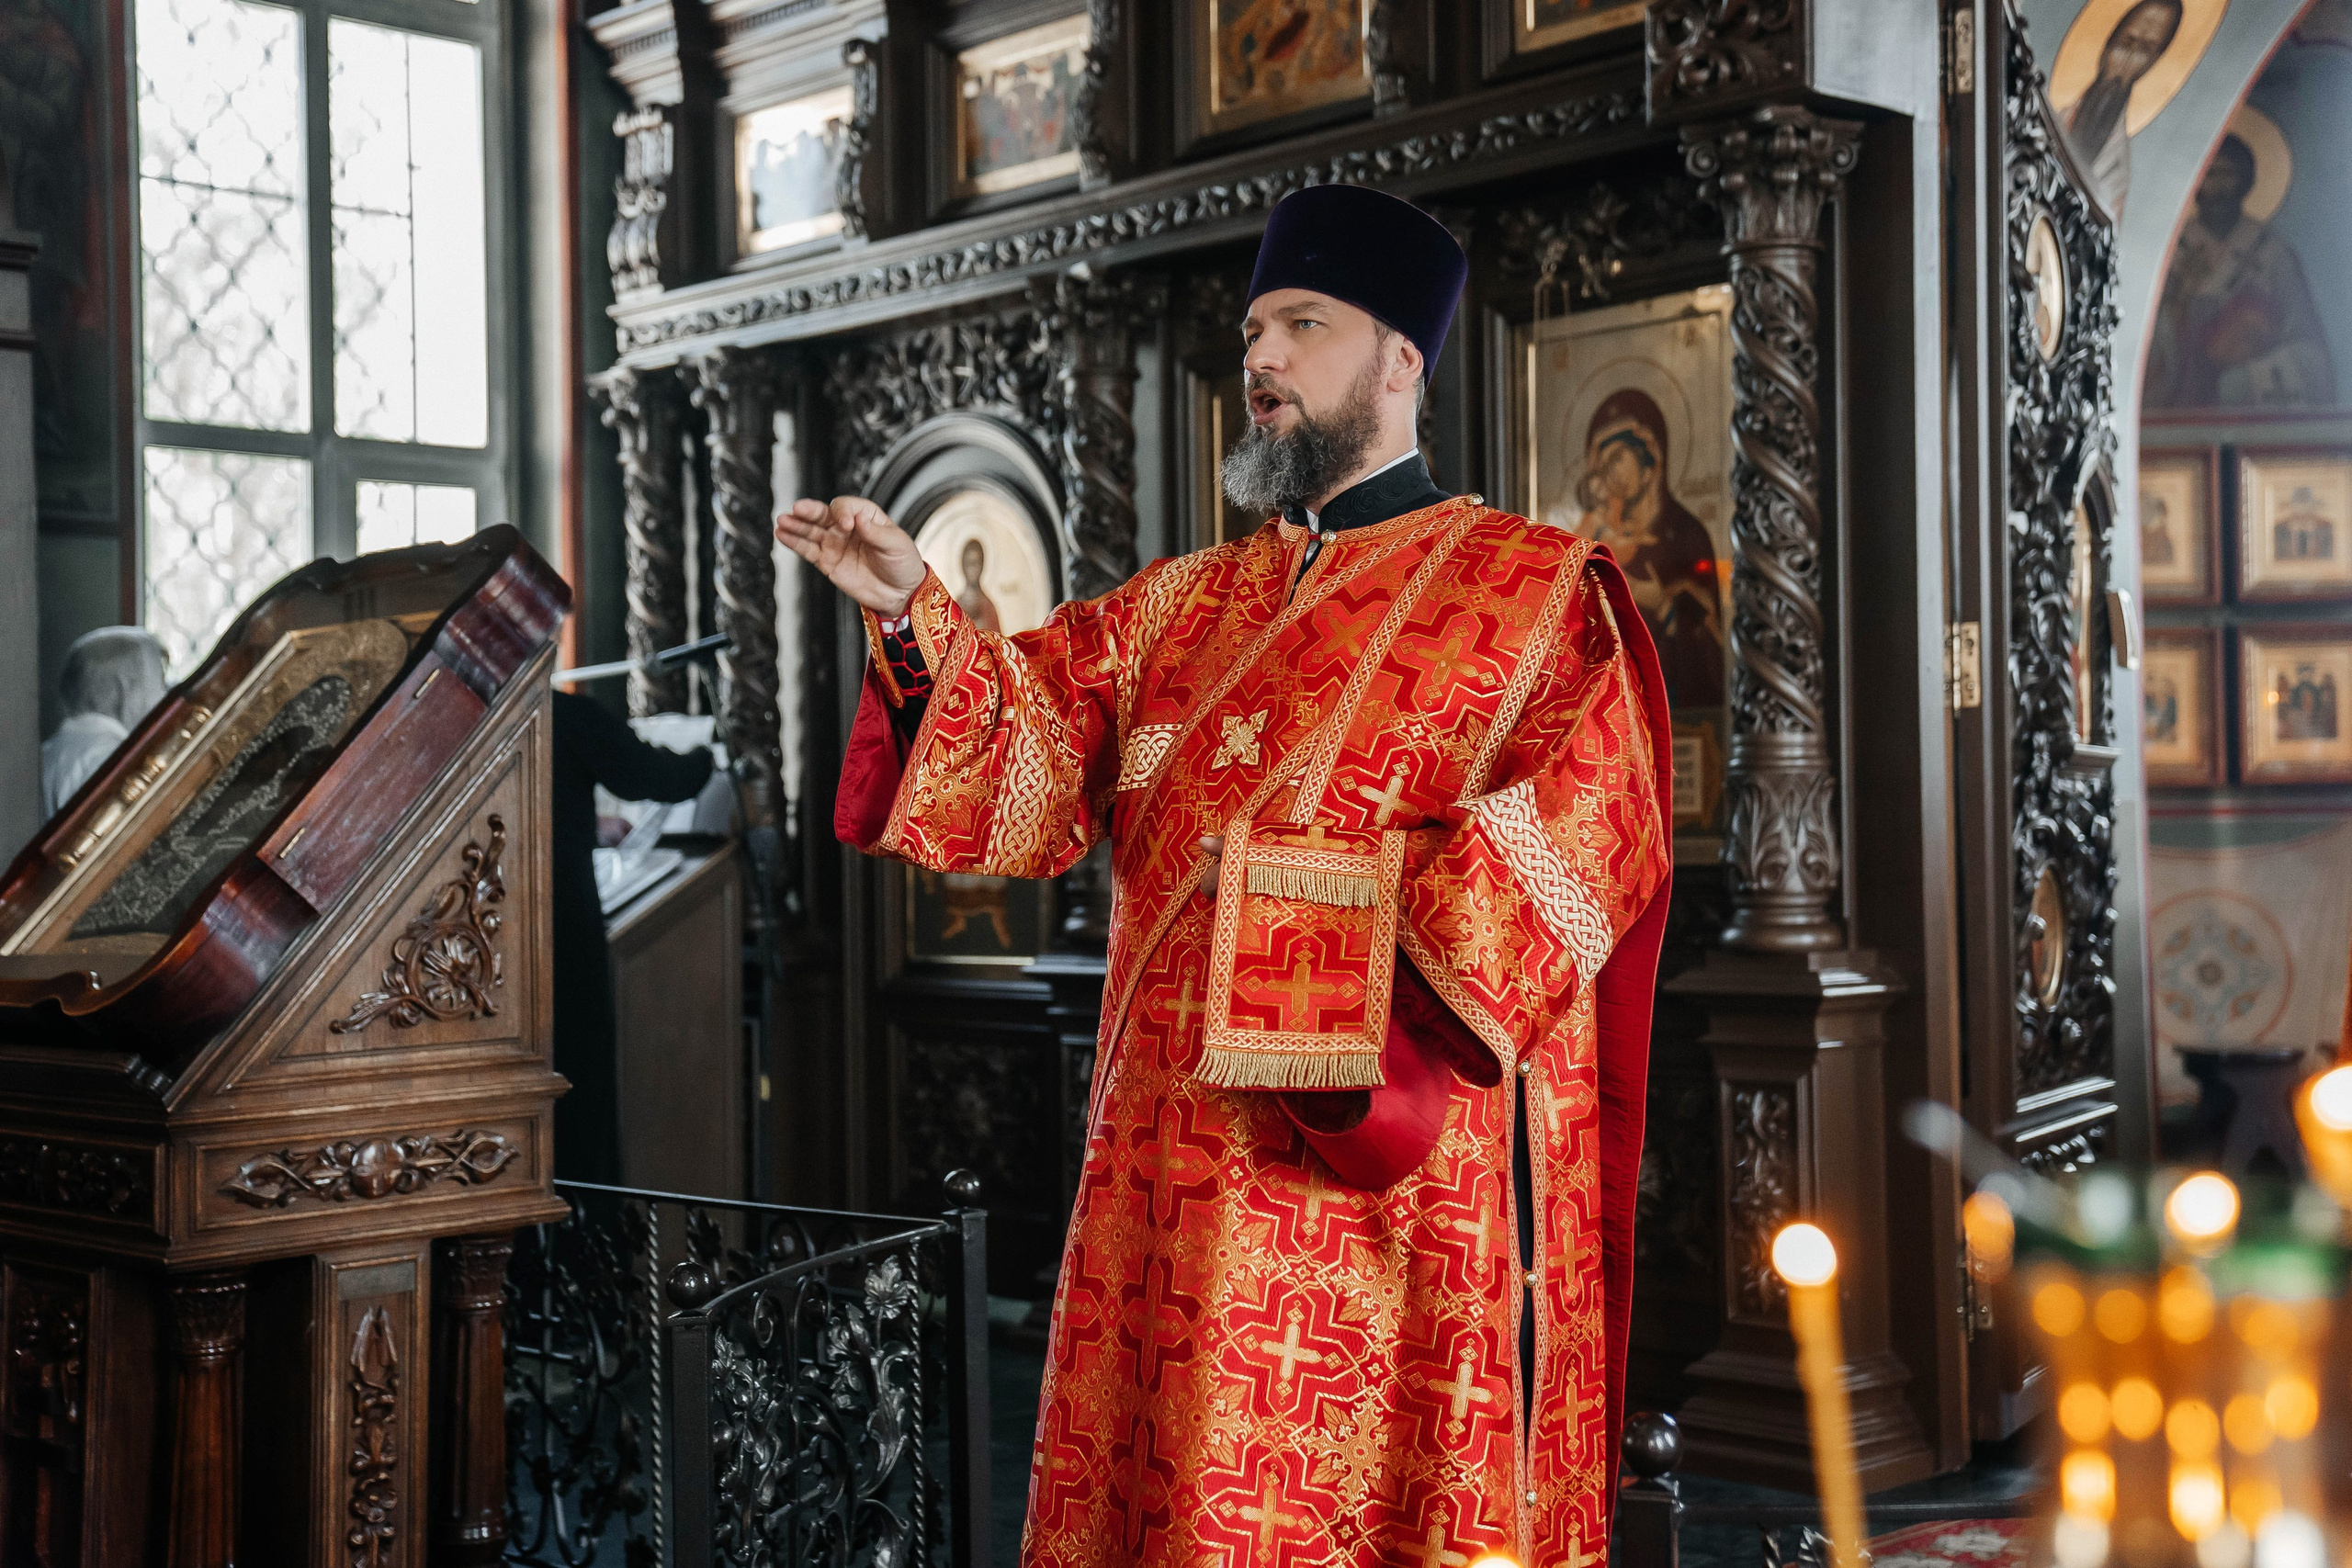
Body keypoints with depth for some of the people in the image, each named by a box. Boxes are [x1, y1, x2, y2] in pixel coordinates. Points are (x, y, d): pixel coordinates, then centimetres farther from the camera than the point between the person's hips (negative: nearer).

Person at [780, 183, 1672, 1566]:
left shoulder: (1535, 589, 4)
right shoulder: (1182, 607, 19)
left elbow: (1586, 828, -9)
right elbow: (1026, 747, 8)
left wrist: (1376, 931, -21)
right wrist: (914, 611, -8)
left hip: (1402, 1178, -4)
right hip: (1179, 1171, 5)